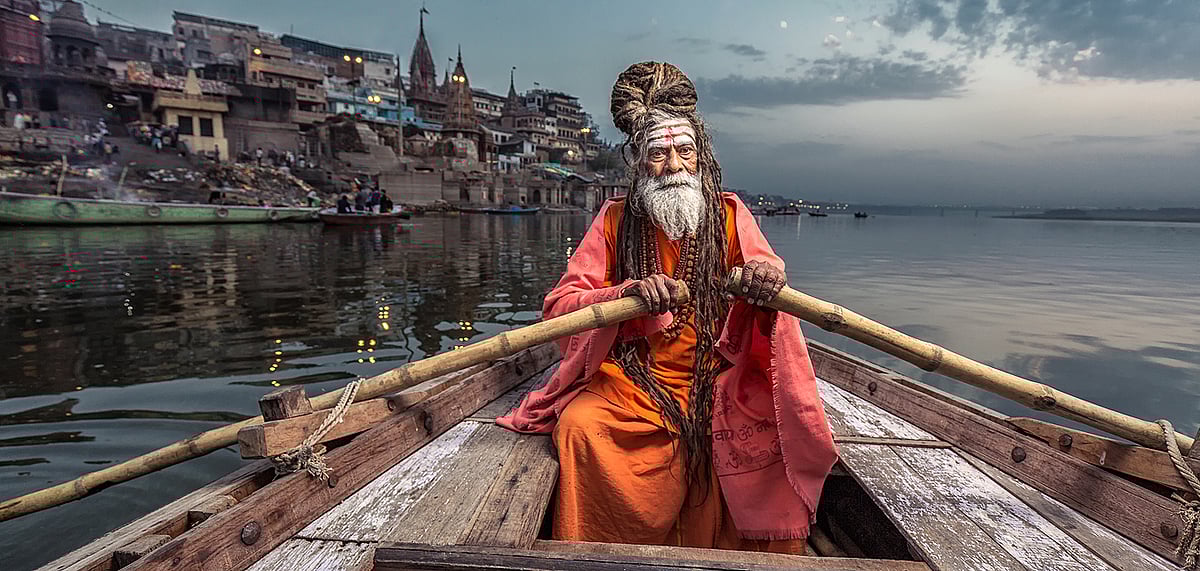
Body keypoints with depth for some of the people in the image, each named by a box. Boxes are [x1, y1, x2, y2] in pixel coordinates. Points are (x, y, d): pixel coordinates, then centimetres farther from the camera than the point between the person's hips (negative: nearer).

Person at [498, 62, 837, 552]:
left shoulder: (729, 216, 6)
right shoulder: (615, 219, 3)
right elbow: (559, 305, -5)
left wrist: (767, 275, -30)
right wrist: (630, 292, -25)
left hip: (715, 384, 1)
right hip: (629, 380, 0)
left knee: (777, 432, -24)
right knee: (578, 426, -27)